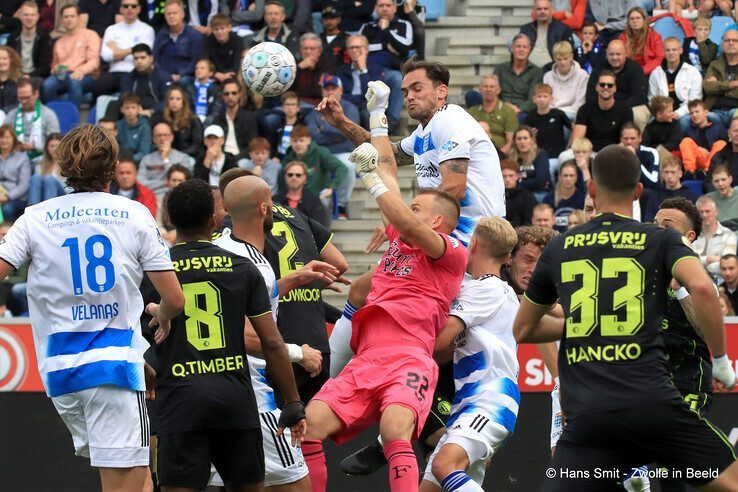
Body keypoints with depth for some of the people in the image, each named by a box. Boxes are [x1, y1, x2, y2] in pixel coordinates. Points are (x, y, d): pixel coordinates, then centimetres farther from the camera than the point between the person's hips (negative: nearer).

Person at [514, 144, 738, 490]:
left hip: (585, 415, 2)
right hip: (651, 403, -2)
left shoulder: (558, 250, 16)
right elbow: (701, 287, -13)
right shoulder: (661, 240, 8)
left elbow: (523, 330, 26)